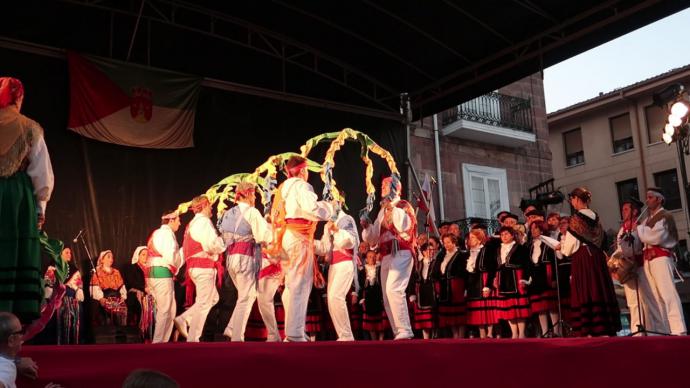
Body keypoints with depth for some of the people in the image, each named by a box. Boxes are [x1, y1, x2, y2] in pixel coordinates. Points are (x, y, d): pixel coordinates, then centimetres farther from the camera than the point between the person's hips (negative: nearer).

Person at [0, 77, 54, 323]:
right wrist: (41, 205, 10)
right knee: (22, 255, 4)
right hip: (20, 195, -1)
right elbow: (42, 174, 1)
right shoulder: (30, 128, 1)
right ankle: (22, 318, 2)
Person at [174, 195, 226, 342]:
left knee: (213, 298, 17)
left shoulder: (192, 223, 19)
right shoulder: (204, 221, -11)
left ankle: (183, 319, 8)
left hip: (194, 265, 10)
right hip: (204, 266, -10)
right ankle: (193, 339, -3)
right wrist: (223, 243, -2)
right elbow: (212, 245, -22)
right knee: (203, 304, -5)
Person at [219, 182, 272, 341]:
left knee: (247, 295, 18)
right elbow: (265, 236, -11)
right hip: (245, 257, -8)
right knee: (246, 298, -3)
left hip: (231, 257, 8)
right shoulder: (251, 212, -5)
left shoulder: (228, 214, 18)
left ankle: (231, 329, 8)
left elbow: (225, 238, 17)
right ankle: (237, 338, -4)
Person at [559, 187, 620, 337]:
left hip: (582, 258, -6)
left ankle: (589, 331, -5)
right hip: (597, 257, 6)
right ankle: (605, 330, 8)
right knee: (600, 289, 8)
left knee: (585, 292, -4)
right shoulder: (595, 217, 10)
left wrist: (561, 248, 14)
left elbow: (571, 244, -8)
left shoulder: (575, 218, -9)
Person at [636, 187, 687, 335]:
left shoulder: (665, 216, -4)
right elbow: (643, 239, 16)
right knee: (658, 297, 7)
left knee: (668, 294, -14)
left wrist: (639, 228, -4)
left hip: (661, 257, -8)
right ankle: (668, 330, 9)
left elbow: (655, 238, -16)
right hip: (648, 258, 8)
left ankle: (679, 330, -17)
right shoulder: (648, 219, 20)